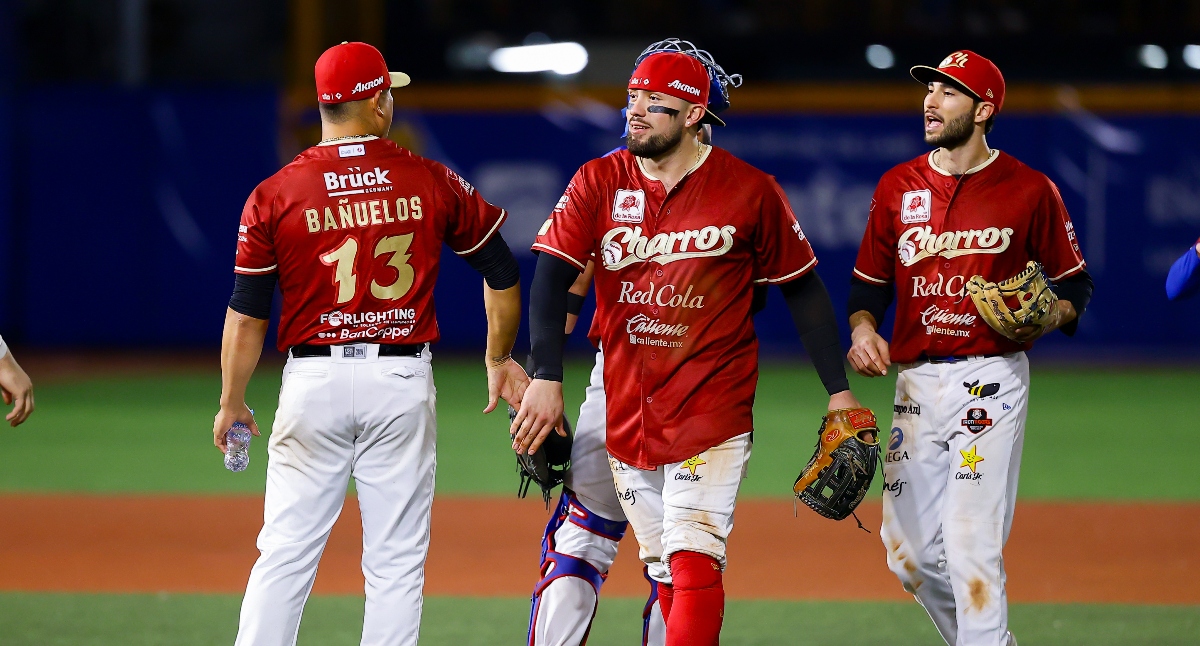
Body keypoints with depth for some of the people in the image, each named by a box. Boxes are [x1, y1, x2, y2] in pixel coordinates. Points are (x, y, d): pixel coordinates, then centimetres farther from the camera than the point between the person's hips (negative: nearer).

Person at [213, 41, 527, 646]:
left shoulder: (275, 194, -2)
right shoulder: (432, 182, 0)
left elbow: (246, 316, -1)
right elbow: (503, 272, 9)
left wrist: (231, 403, 12)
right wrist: (499, 359, 24)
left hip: (313, 380, 0)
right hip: (402, 381, 0)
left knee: (285, 553, 4)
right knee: (396, 562, 4)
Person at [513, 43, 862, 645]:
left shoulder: (750, 191, -3)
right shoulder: (598, 182, 2)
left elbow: (802, 289, 5)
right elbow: (551, 279, -4)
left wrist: (838, 389, 3)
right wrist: (545, 378, -17)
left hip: (712, 409, -3)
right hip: (624, 409, 3)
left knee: (693, 561, -14)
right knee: (666, 573, 8)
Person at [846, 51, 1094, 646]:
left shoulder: (1029, 191, -2)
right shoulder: (898, 187, 10)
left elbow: (1075, 282, 6)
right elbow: (869, 281, 16)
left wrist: (1050, 317, -16)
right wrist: (863, 328, -4)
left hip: (990, 379, -5)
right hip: (915, 383, 5)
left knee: (971, 546, -13)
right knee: (909, 552, 7)